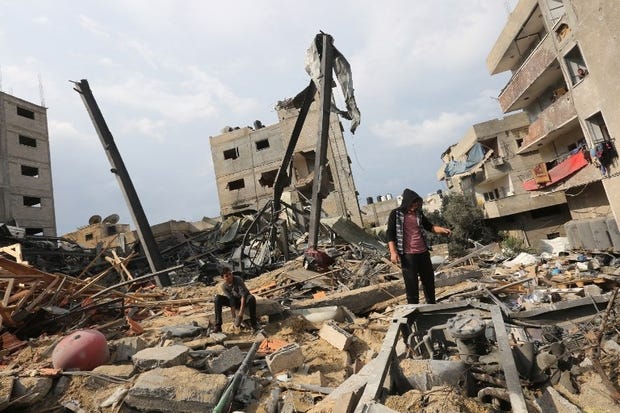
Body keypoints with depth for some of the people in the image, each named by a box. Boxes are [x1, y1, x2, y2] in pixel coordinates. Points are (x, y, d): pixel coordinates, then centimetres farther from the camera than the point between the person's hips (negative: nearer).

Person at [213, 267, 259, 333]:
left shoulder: (238, 279, -26)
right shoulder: (222, 285, -18)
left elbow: (243, 294, -32)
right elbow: (231, 299, -21)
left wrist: (241, 311, -39)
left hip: (243, 300, -2)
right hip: (233, 301, 2)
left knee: (251, 298, -36)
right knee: (218, 298, -23)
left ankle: (253, 323, -21)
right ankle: (218, 325, -20)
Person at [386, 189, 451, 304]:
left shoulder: (418, 213, 9)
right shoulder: (396, 213, -5)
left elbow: (429, 226, 21)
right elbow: (390, 234, -8)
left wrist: (442, 229, 2)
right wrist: (393, 252, -18)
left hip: (423, 253, 6)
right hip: (407, 255, -6)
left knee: (429, 280, 17)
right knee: (411, 283, -1)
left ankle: (432, 305, 35)